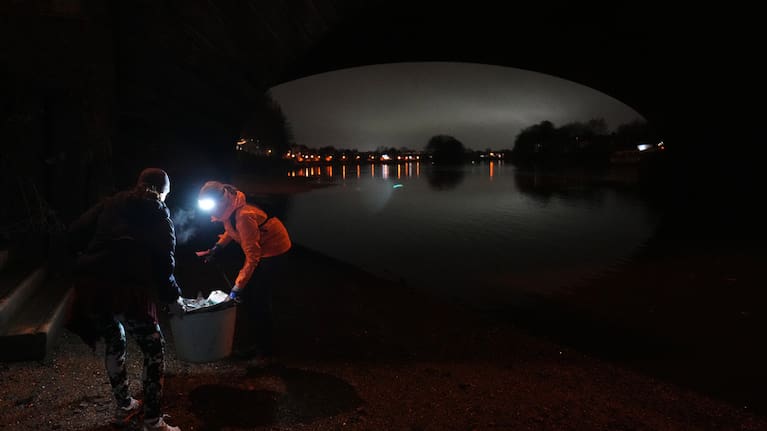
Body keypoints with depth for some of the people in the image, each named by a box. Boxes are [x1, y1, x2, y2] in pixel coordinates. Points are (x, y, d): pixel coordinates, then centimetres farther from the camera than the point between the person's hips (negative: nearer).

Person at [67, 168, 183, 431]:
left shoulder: (110, 204, 20)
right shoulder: (160, 215, 11)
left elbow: (76, 233, 9)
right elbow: (164, 263, 2)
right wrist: (172, 299, 12)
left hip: (89, 284, 5)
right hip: (127, 288, -4)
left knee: (114, 343, 25)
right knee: (154, 349, 10)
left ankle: (124, 406, 39)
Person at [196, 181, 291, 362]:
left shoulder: (243, 216, -33)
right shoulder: (229, 210, -6)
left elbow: (252, 257, -30)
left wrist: (238, 286, -27)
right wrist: (217, 247, 5)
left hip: (274, 251, -9)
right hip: (260, 248, 9)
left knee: (258, 300, -6)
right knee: (246, 296, 10)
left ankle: (266, 352, 9)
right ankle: (247, 345, 22)